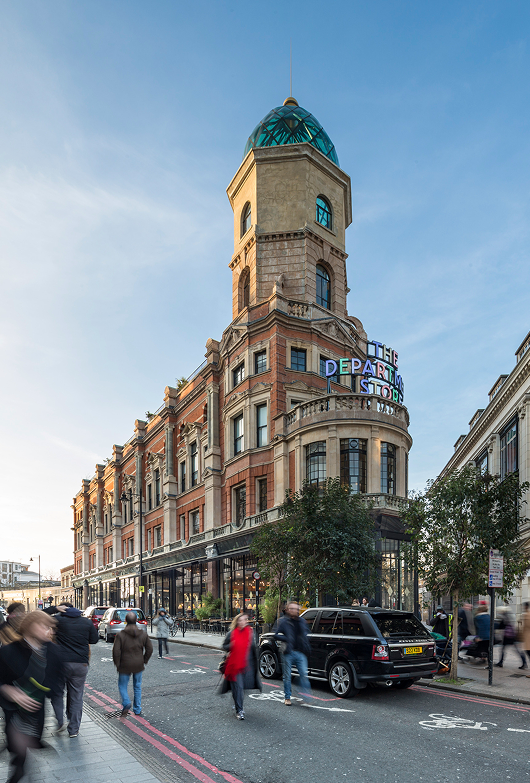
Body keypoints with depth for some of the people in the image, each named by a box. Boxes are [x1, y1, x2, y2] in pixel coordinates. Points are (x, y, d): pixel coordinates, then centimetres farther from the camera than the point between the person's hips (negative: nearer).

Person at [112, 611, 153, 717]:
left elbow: (116, 651, -14)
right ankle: (137, 710, 19)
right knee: (137, 686, 16)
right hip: (139, 665, 3)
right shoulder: (143, 634, -1)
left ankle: (126, 703, -11)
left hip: (125, 666, -3)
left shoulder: (120, 635, -11)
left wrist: (117, 664, 0)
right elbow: (149, 649, 1)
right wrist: (144, 661, 12)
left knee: (122, 686, 12)